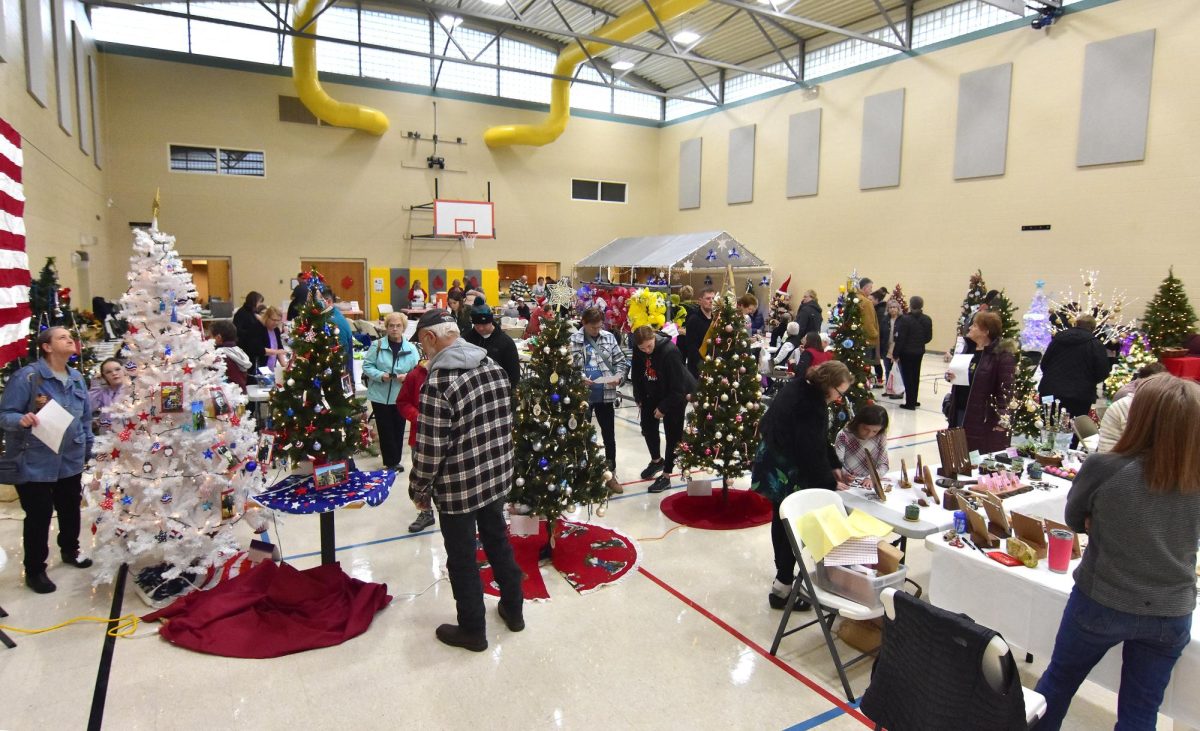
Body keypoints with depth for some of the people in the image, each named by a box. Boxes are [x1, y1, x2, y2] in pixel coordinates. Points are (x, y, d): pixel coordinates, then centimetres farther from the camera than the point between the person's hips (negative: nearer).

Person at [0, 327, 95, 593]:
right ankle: (34, 570, 22)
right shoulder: (26, 376, -15)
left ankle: (70, 550, 43)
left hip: (71, 460, 6)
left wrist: (88, 449, 15)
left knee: (71, 510, 19)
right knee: (38, 516, 4)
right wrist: (22, 420, -34)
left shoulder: (76, 378, 5)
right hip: (34, 463, -6)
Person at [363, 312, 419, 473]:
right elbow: (367, 366, -5)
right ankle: (391, 462, 15)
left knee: (398, 429, 12)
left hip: (401, 397, 2)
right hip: (380, 396, -2)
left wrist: (407, 377, -21)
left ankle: (395, 461, 26)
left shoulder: (411, 349, -1)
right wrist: (380, 375, -21)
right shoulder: (377, 345, -5)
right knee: (385, 430, 4)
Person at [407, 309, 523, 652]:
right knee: (498, 541, 23)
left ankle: (472, 630, 29)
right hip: (497, 477, 7)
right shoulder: (495, 368, -1)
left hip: (458, 487, -7)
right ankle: (513, 610, 40)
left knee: (462, 559, 12)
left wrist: (419, 489, -5)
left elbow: (429, 450, -20)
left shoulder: (438, 384, -23)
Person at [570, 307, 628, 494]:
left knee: (609, 436, 11)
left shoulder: (609, 337, 3)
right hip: (582, 396, -3)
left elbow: (622, 361, 6)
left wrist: (619, 376, -12)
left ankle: (611, 474, 25)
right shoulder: (574, 340, -8)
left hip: (606, 396, 3)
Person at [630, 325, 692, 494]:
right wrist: (639, 398, 1)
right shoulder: (638, 350, -15)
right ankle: (656, 460, 39)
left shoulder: (670, 351, -33)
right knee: (647, 425, 16)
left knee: (673, 433, -2)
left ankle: (666, 476, 7)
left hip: (675, 396, -6)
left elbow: (677, 386, -27)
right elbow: (637, 374, 2)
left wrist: (664, 407, -21)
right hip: (653, 394, 7)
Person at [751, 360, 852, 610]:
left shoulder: (802, 388, 2)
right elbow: (812, 451, -24)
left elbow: (820, 440, 9)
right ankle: (782, 587, 7)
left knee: (782, 521, 22)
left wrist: (834, 466, 6)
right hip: (787, 472, -10)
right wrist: (830, 483, -10)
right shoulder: (809, 407, -28)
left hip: (774, 465, 10)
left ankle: (783, 574, 39)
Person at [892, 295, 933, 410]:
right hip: (919, 352, 5)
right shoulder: (927, 320, 0)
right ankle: (913, 401, 24)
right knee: (915, 375, 15)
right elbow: (929, 337, 6)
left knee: (907, 376, 2)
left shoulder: (905, 319, -18)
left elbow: (900, 339, -17)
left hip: (906, 352, -5)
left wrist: (895, 353, -10)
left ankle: (910, 402, 4)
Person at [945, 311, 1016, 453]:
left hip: (984, 417, -7)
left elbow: (1005, 390, -15)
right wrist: (950, 376, 0)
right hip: (961, 412, 7)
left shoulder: (1002, 355, -13)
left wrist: (1001, 420, -17)